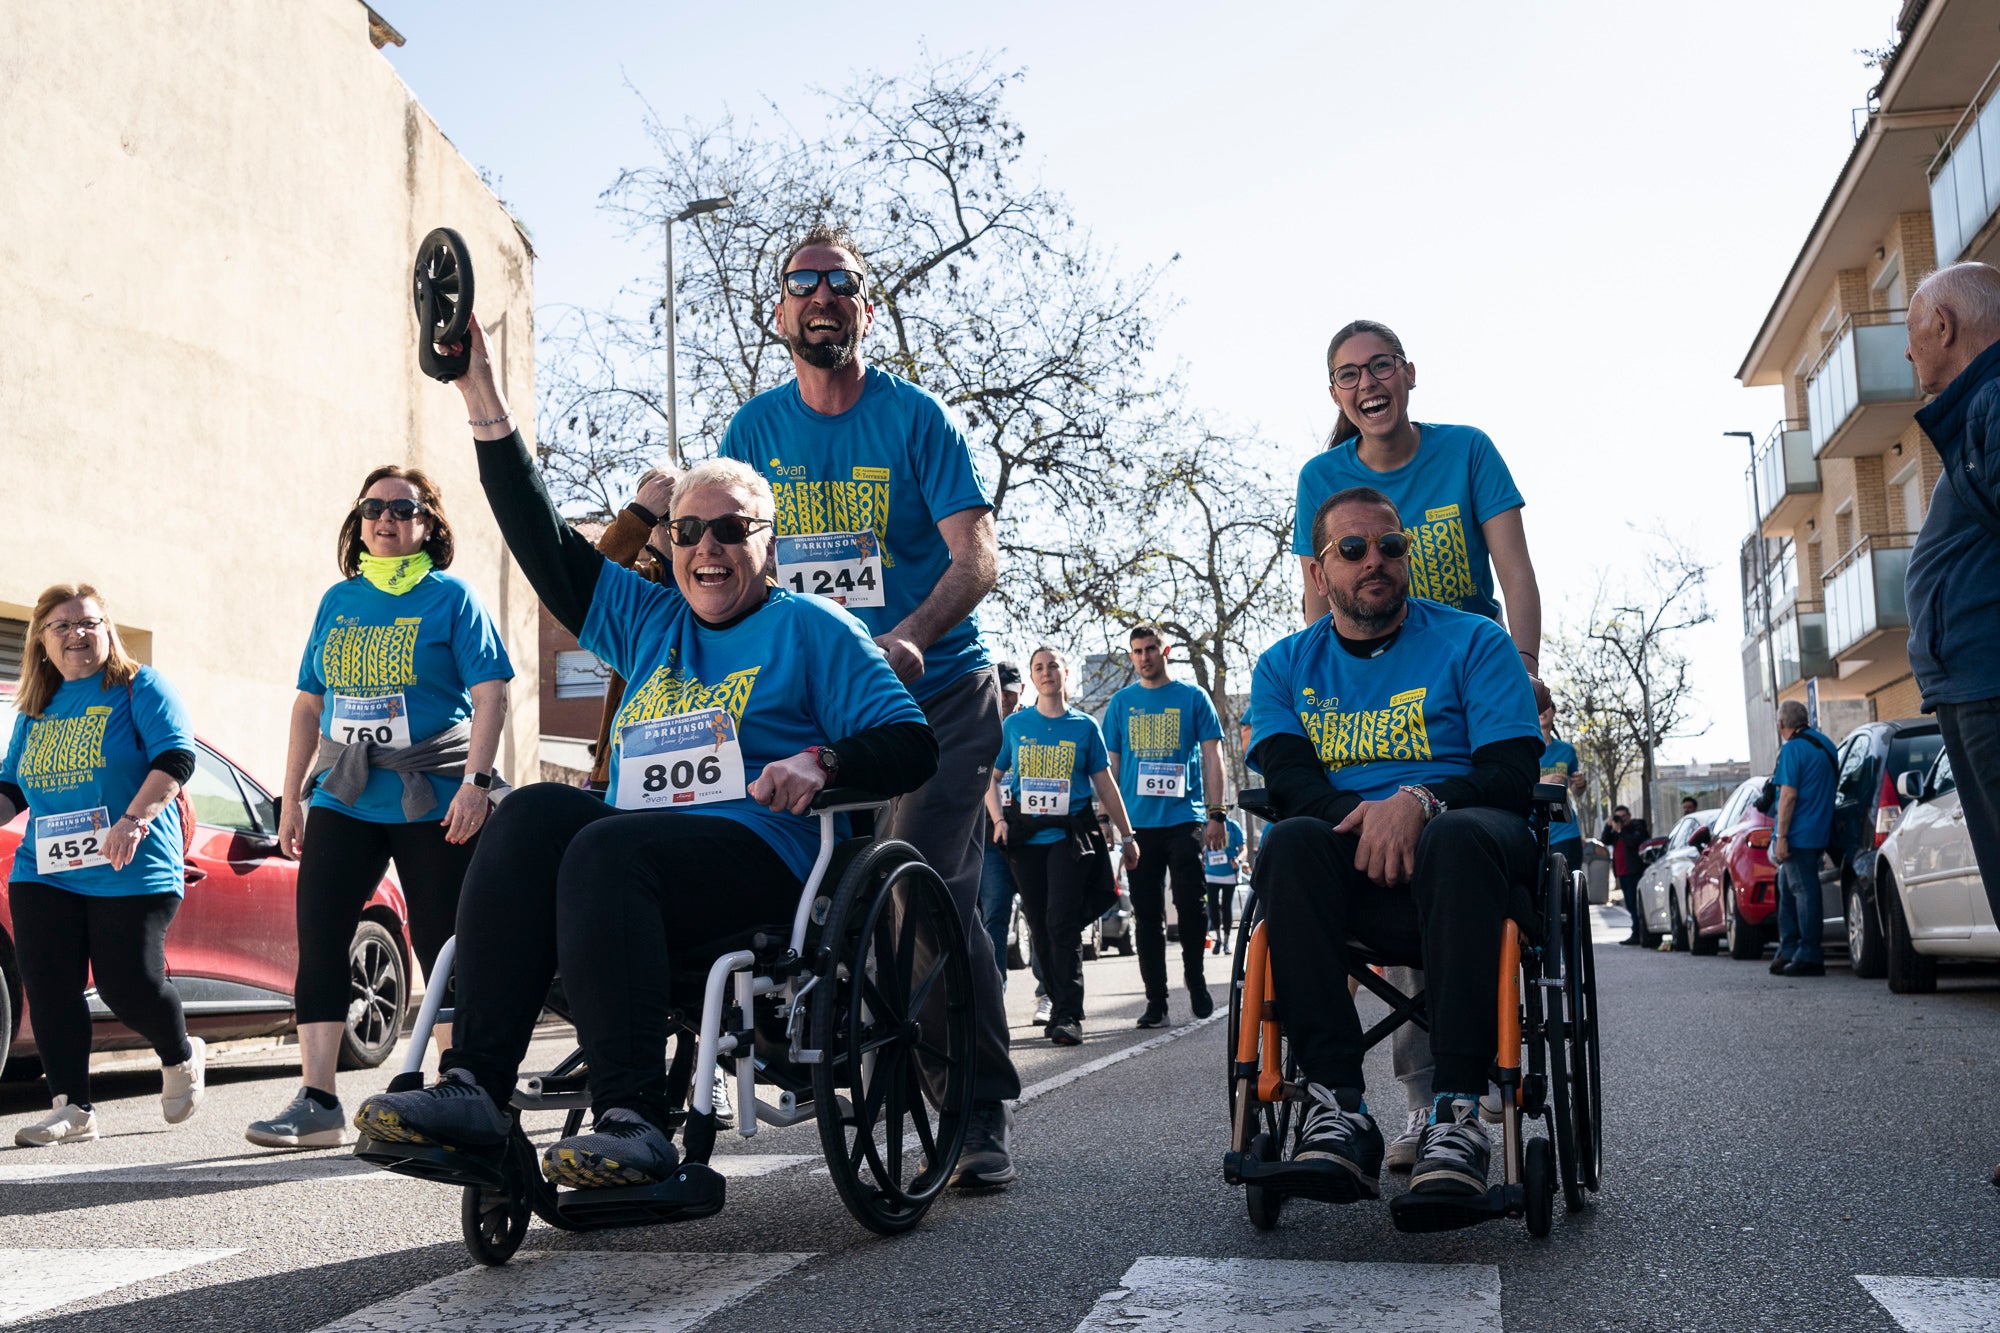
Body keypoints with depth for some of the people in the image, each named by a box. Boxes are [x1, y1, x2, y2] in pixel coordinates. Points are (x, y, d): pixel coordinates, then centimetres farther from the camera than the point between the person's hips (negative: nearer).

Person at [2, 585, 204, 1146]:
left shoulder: (139, 687, 0)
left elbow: (176, 757, -12)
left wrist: (134, 819, -24)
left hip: (132, 873, -5)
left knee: (128, 985, -8)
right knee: (49, 991, -2)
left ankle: (181, 1058, 21)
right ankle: (72, 1108, 8)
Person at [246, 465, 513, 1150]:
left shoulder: (451, 597, 1)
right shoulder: (338, 600, 15)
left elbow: (490, 694, -6)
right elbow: (309, 704, 18)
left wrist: (475, 780, -17)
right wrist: (291, 796, 15)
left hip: (434, 804, -4)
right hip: (343, 801, 5)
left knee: (443, 949, -1)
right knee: (318, 940, -2)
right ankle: (316, 1101, 3)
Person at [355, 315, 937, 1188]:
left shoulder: (811, 628, 10)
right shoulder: (647, 622, 26)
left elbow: (910, 745, 1)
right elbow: (546, 546, 22)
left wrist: (821, 763, -20)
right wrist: (485, 403, 17)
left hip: (763, 860, -5)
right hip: (638, 856, 5)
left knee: (605, 847, -32)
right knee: (534, 812, -23)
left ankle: (634, 1119, -41)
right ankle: (473, 1088, -32)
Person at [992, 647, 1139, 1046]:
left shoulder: (1084, 726, 6)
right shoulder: (1014, 725, 7)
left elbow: (1105, 784, 9)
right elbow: (992, 776, 12)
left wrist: (1127, 837, 8)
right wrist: (1000, 819, -3)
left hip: (1070, 835, -2)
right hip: (1026, 837, 2)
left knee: (1063, 923, -13)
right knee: (1040, 927, 5)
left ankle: (1068, 1016, -12)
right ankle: (1057, 1006, 18)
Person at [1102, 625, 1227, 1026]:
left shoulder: (1193, 698, 6)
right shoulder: (1121, 702, 11)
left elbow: (1212, 756, 3)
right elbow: (1111, 764, 12)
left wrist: (1217, 813, -5)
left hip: (1184, 818, -2)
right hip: (1138, 823, 2)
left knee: (1191, 903, -8)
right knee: (1147, 915, 4)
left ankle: (1195, 976, 15)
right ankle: (1156, 1000, 11)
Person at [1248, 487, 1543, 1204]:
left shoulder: (1474, 642, 10)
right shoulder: (1286, 665, 17)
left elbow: (1513, 774, -2)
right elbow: (1287, 778, 0)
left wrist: (1419, 802, -23)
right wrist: (1365, 818, -22)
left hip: (1464, 856, -1)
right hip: (1350, 871, 2)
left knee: (1457, 836, -37)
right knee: (1292, 843, -33)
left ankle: (1456, 1111, -39)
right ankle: (1338, 1106, -35)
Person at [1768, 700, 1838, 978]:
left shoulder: (1793, 749, -12)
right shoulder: (1824, 744, 16)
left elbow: (1788, 795, -18)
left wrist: (1781, 836, -17)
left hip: (1798, 833, -9)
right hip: (1819, 832, 9)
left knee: (1804, 892, -7)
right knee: (1787, 890, 15)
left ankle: (1809, 958, -5)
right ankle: (1789, 951, 17)